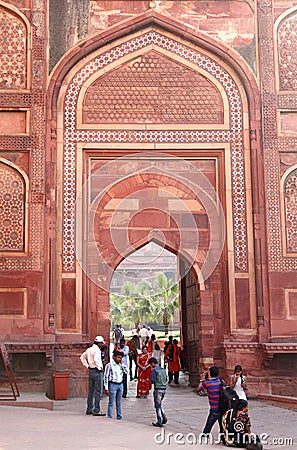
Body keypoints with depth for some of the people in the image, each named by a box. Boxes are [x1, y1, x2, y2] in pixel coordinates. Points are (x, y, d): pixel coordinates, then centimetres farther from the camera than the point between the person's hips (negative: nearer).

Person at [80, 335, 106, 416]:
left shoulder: (89, 349, 12)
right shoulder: (97, 350, -15)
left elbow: (82, 357, 22)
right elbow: (96, 359, -30)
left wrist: (87, 365, 18)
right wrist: (99, 367, -17)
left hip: (91, 371, 9)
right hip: (97, 371, -9)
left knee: (91, 391, 14)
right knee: (98, 392, -6)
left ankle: (89, 409, 19)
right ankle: (96, 410, -7)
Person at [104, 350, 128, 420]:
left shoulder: (120, 365, 9)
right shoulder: (109, 365, -8)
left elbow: (127, 371, 3)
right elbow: (106, 377, -8)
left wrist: (121, 364, -2)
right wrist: (106, 388, -11)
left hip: (120, 384, 5)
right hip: (113, 385, -5)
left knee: (119, 403, 12)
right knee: (111, 403, -1)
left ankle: (119, 416, 19)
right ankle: (109, 417, 4)